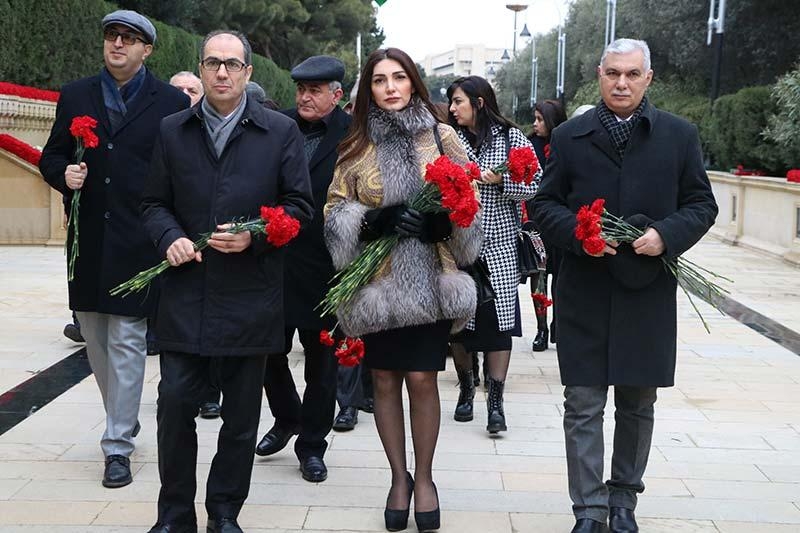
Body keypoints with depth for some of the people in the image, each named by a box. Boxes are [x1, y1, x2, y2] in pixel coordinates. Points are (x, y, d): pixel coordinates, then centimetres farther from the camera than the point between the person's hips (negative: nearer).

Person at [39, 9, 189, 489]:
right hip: (89, 242, 5)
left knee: (126, 343, -3)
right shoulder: (75, 96, 9)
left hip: (138, 242, -4)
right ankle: (125, 419, 33)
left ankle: (119, 445, 6)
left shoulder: (171, 102, -1)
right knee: (96, 341, 14)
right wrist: (63, 174, -10)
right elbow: (52, 157, 13)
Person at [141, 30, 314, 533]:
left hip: (249, 297, -1)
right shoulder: (172, 130, 8)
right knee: (175, 403, 1)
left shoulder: (281, 131, 2)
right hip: (185, 292, 1)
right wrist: (170, 238, -9)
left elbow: (299, 206, 1)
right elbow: (155, 203, 11)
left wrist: (254, 237, -13)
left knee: (241, 413, 8)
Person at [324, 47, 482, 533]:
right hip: (377, 280, 1)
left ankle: (424, 478, 17)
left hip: (429, 279, -1)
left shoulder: (442, 137, 3)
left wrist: (438, 222, -15)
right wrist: (377, 220, -15)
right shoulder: (356, 146, 5)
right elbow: (335, 213, 3)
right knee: (385, 381, 6)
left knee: (422, 379, -2)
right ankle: (399, 478, 23)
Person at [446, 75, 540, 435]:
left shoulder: (510, 138, 2)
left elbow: (535, 186, -3)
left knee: (497, 321, -4)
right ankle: (466, 389, 25)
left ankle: (495, 400, 2)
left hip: (498, 247, -3)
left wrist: (500, 180, -15)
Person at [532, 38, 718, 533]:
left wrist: (666, 235, -14)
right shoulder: (570, 136, 4)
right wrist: (578, 234, -14)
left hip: (650, 293, 1)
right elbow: (545, 204, 5)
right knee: (584, 406, -1)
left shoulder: (680, 135, 4)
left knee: (638, 406, 13)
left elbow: (702, 204, 5)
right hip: (585, 292, -1)